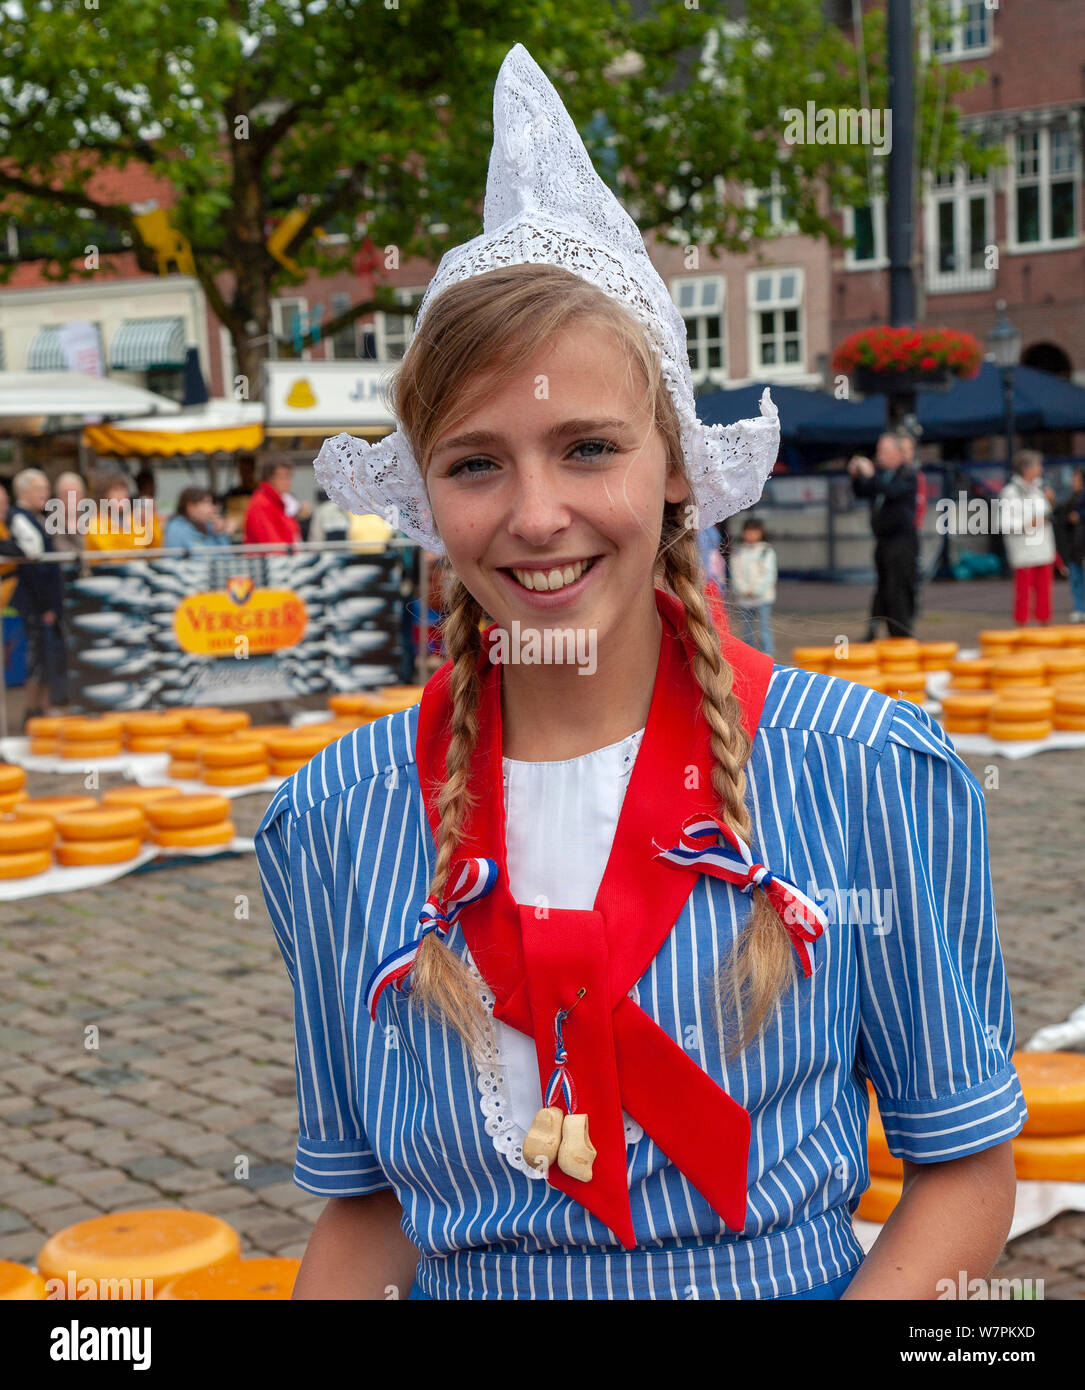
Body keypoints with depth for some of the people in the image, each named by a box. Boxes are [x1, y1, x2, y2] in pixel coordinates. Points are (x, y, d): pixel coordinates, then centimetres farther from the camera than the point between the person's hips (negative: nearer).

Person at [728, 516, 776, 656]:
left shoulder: (767, 551, 2)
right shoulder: (737, 552, 9)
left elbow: (769, 574, -2)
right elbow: (735, 573, 4)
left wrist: (756, 591, -10)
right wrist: (743, 590, -9)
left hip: (762, 597, -3)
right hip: (743, 599, 3)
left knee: (764, 628, -11)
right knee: (746, 630, 8)